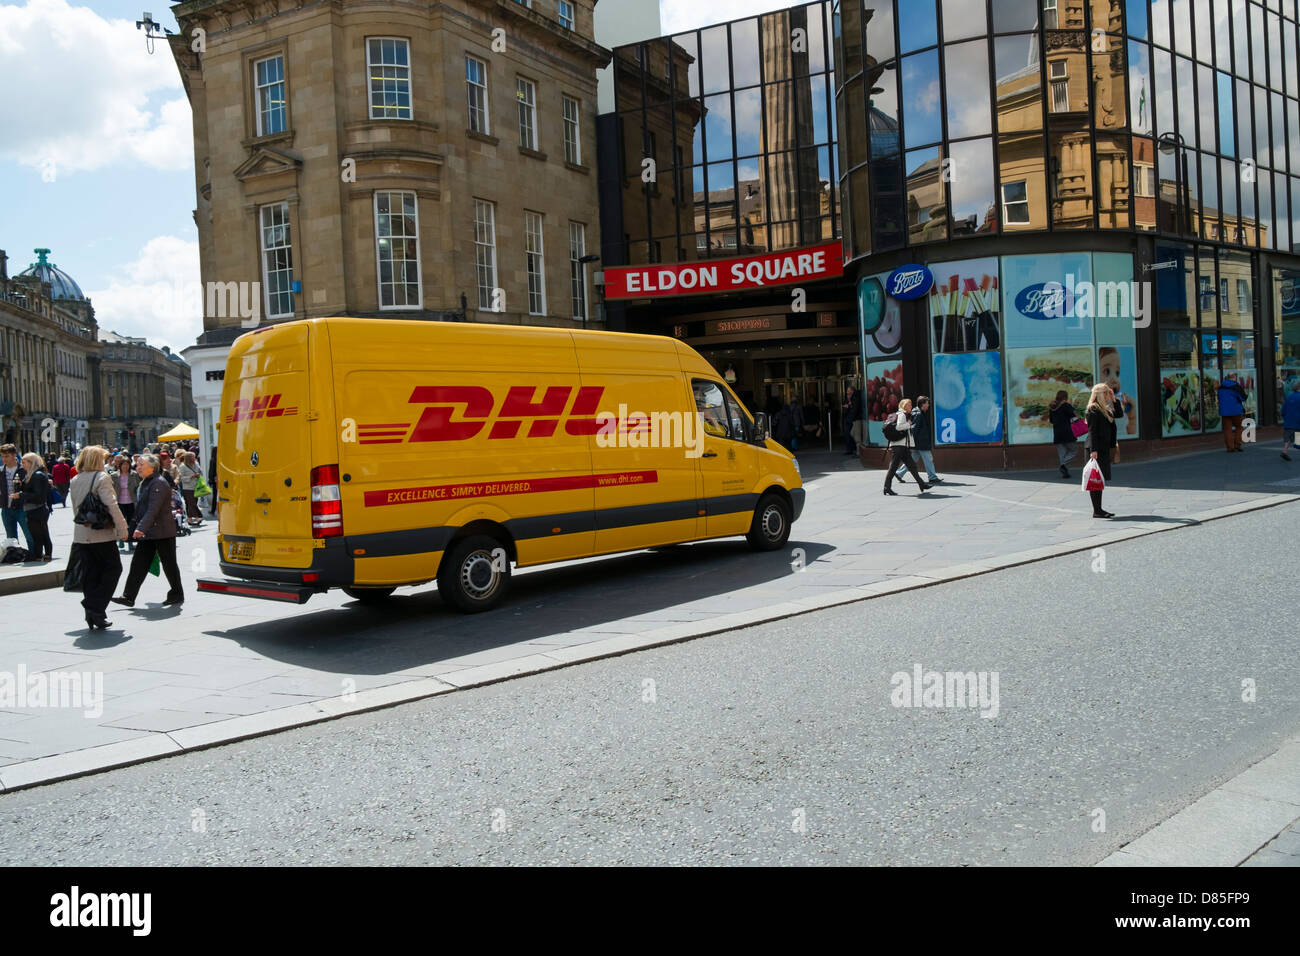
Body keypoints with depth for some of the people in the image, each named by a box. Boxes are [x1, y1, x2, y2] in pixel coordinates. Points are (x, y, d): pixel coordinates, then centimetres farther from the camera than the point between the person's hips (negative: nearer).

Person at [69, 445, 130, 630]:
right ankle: (96, 608, -5)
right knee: (113, 568, 5)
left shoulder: (74, 481, 12)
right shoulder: (101, 478, -10)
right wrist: (122, 528, -12)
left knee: (90, 573, 10)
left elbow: (76, 506, 17)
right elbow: (111, 505, -16)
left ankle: (93, 615, 10)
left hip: (81, 535, 7)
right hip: (101, 533, -7)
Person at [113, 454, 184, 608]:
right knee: (138, 564, 4)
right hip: (147, 533, 9)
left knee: (169, 564, 2)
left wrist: (141, 528, -31)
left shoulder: (159, 483, -16)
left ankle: (177, 595, 13)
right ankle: (129, 597, 5)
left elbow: (153, 510, -24)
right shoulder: (145, 483, 15)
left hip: (162, 532, -9)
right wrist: (139, 529, 21)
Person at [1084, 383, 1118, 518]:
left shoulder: (1105, 409, 18)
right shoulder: (1093, 409, -11)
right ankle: (1096, 511, -6)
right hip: (1096, 448, -10)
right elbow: (1092, 430, -17)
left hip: (1104, 448, 10)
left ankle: (1099, 509, 17)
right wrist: (1093, 450, -21)